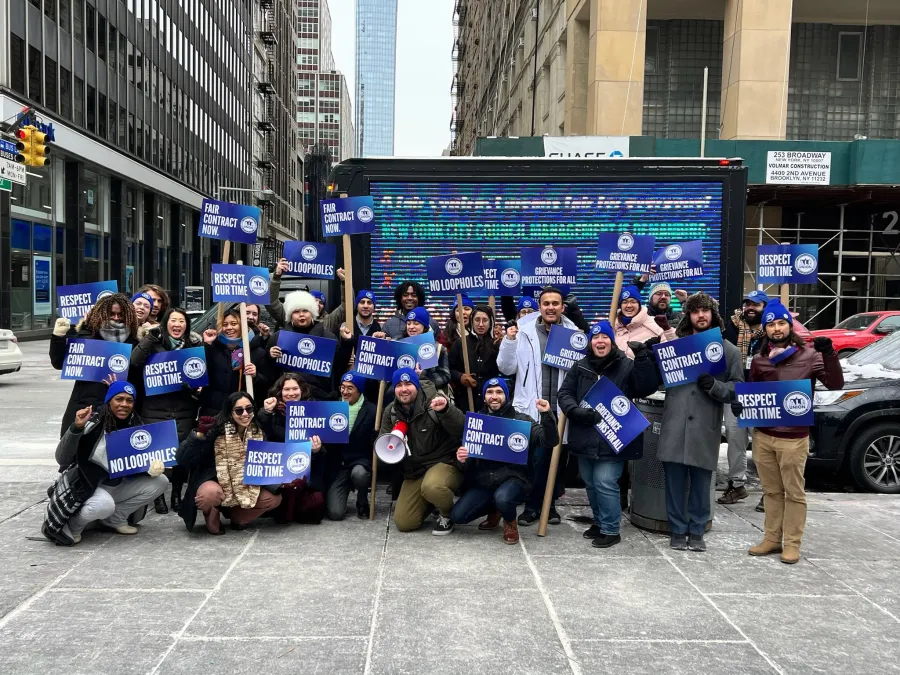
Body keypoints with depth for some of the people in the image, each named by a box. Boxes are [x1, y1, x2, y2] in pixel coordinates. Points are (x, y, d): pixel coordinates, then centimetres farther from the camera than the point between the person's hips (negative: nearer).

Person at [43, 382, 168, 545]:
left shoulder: (135, 426, -3)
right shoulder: (92, 423, -19)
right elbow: (62, 459, -24)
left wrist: (152, 466, -21)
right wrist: (76, 428, -39)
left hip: (116, 486, 6)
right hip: (84, 485, -6)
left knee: (160, 481, -8)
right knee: (104, 504, -37)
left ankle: (115, 518, 4)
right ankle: (71, 525, -5)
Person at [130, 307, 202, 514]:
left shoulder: (195, 344, 7)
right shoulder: (154, 343, 3)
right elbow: (135, 362, -11)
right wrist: (150, 337, -16)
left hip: (184, 409, 1)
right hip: (155, 408, -1)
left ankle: (177, 494, 19)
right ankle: (158, 495, 15)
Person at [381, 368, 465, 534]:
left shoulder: (433, 401, -16)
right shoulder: (391, 412, 1)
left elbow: (461, 431, -23)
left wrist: (446, 410, -41)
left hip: (445, 462, -5)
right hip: (414, 471, 6)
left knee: (431, 487, -39)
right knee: (403, 523, -2)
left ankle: (447, 514, -5)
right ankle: (429, 502, 28)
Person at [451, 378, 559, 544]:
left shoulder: (521, 420, 0)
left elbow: (550, 441, -8)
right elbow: (468, 452, 11)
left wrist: (546, 415, -24)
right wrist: (462, 458, -14)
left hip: (512, 478, -3)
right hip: (483, 481, 4)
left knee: (502, 498, -37)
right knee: (457, 516, -13)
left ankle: (510, 523, 1)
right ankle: (494, 510, 18)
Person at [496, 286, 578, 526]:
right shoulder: (524, 331, -1)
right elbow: (507, 368, 0)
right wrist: (509, 342, -12)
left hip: (561, 408, 2)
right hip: (531, 407, -2)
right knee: (536, 457, -6)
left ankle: (550, 503, 27)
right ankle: (532, 505, 11)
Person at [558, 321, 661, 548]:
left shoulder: (627, 366, -4)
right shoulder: (580, 367, 7)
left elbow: (647, 388, -15)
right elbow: (564, 393, 5)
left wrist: (643, 359, -26)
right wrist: (576, 411, -14)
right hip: (585, 438, 5)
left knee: (605, 483, -8)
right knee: (590, 483, 16)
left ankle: (610, 530, 8)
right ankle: (600, 522, 35)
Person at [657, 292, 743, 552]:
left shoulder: (729, 350, 8)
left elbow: (738, 389, 5)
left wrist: (713, 385, -13)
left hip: (705, 429, -1)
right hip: (675, 425, 1)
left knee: (701, 484, 8)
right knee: (674, 483, 5)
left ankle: (696, 532, 22)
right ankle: (678, 531, 18)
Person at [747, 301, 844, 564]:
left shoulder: (809, 355, -4)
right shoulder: (759, 360, 7)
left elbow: (835, 384, -12)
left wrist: (829, 353, -25)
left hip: (793, 438, -4)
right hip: (762, 436, 4)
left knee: (794, 492, 5)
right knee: (771, 491, 14)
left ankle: (792, 543, 14)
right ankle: (772, 539, 24)